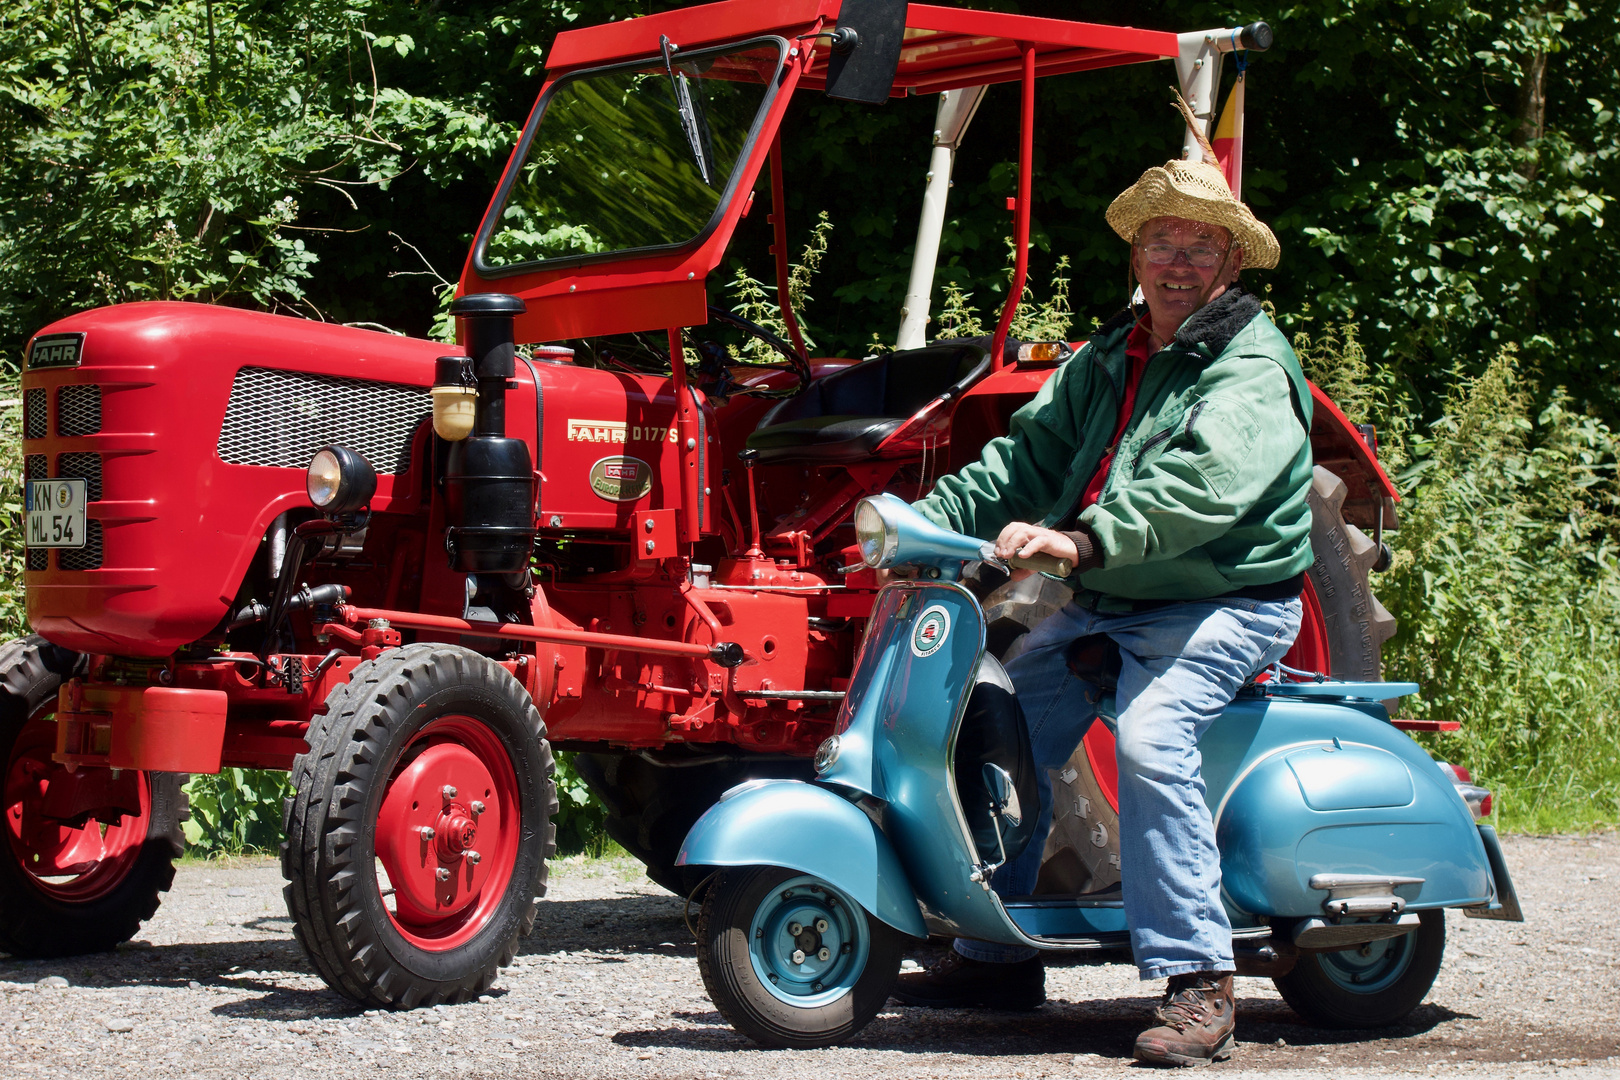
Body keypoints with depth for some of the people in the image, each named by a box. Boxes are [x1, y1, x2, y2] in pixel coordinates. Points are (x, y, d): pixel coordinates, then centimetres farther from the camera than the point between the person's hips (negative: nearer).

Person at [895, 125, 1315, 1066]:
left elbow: (1199, 485, -29)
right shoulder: (1109, 357, 16)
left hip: (1223, 607, -8)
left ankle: (1198, 982, -27)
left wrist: (1083, 538, -42)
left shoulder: (1252, 369, -11)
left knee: (1152, 739, -31)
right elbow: (1035, 451, 12)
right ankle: (998, 955, 14)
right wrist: (935, 515, -5)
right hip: (1102, 608, 8)